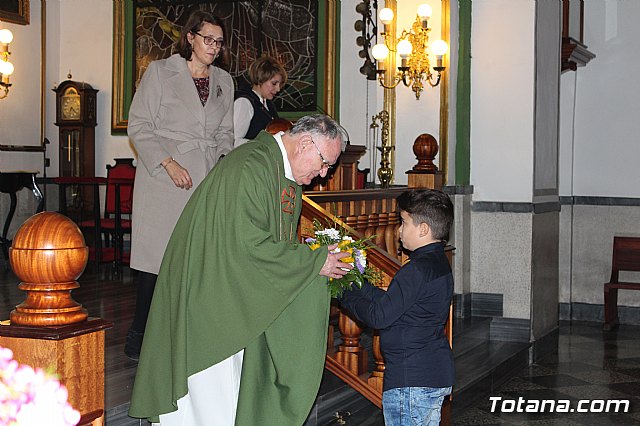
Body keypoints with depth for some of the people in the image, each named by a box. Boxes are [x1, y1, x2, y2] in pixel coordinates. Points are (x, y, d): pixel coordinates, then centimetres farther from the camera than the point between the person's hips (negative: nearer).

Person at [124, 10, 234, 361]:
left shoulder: (224, 81, 17)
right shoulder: (160, 72, 2)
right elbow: (139, 126, -2)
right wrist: (169, 163, -12)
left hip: (208, 181, 4)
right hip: (164, 176, -4)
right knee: (156, 256, -6)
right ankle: (138, 335, 6)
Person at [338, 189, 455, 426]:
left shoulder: (418, 270, -20)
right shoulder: (438, 264, 12)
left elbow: (379, 316, -18)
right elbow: (390, 300, 16)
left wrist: (346, 295, -4)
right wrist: (357, 285, 12)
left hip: (411, 381, -10)